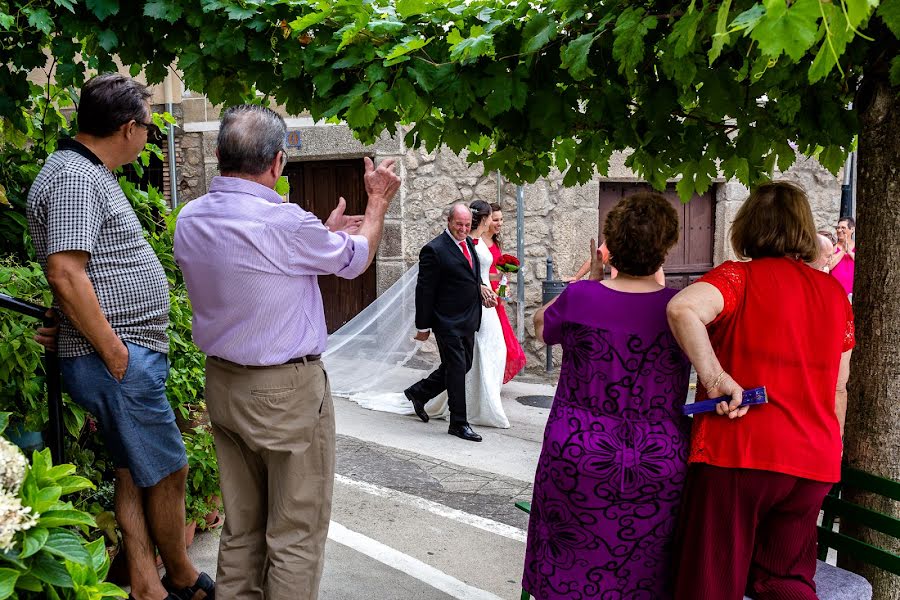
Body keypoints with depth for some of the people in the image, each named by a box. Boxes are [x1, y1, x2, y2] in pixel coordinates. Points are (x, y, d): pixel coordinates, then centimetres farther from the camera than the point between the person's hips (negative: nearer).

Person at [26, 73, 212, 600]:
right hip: (120, 359, -10)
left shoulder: (91, 173, 17)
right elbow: (66, 273, -25)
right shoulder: (73, 177, -16)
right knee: (169, 472, 3)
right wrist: (115, 354, -20)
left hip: (134, 355, 10)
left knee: (135, 472, 15)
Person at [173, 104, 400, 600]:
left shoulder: (189, 220, 1)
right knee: (296, 534, 6)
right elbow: (355, 258, -3)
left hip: (222, 385, 8)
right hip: (287, 392, -7)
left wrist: (326, 232, 26)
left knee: (241, 527, 18)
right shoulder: (284, 223, -21)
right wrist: (378, 201, 15)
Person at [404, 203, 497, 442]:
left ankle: (418, 392, 33)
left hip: (468, 320, 8)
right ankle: (458, 423, 11)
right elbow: (424, 290, -13)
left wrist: (480, 287, 3)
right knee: (456, 369, -1)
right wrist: (423, 326, -11)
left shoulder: (469, 243, 9)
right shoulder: (434, 250, -16)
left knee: (463, 366, 16)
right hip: (448, 322, -8)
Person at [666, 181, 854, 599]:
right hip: (813, 463, 5)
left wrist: (716, 379, -23)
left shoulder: (741, 276, -6)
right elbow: (839, 388, 17)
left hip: (737, 453, -5)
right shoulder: (835, 292, 10)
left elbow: (683, 308, -29)